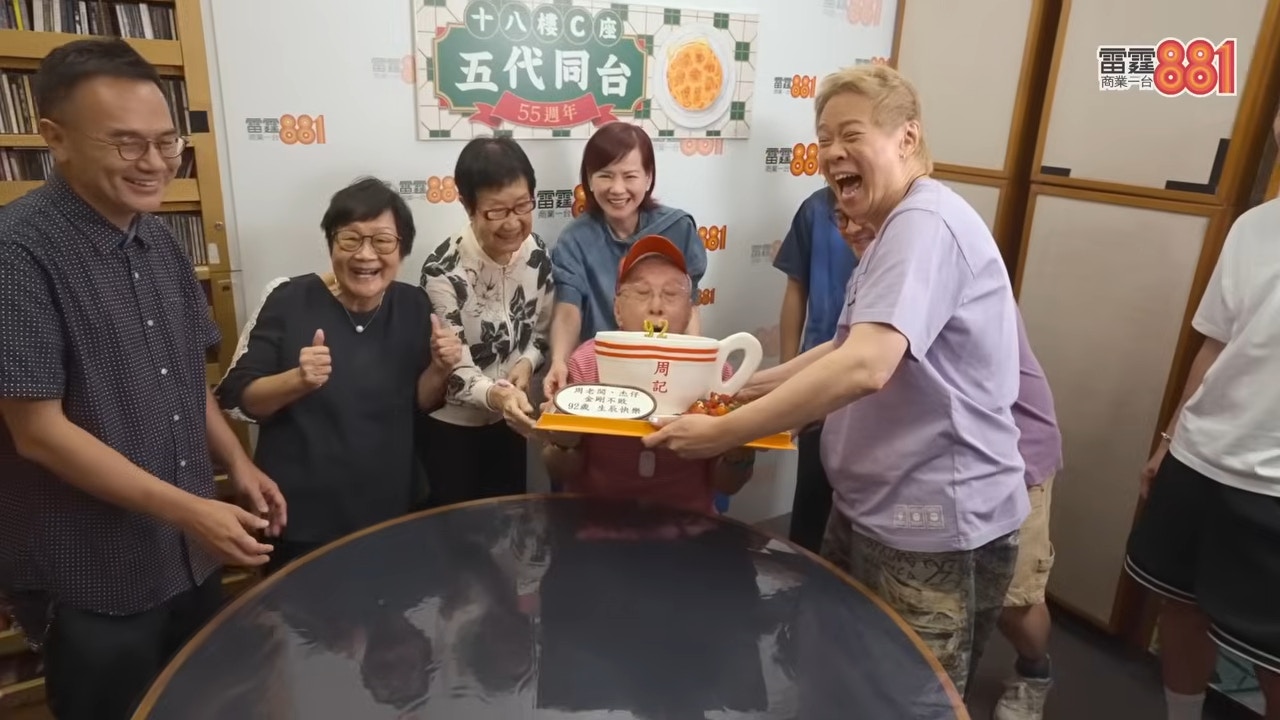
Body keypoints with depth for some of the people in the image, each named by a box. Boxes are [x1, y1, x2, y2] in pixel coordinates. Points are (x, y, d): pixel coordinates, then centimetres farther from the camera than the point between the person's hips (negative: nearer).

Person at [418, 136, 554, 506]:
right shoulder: (443, 268, -25)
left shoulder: (536, 252, -9)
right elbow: (452, 370, -24)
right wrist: (495, 395, -44)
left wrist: (527, 364, -15)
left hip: (508, 418, 5)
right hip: (450, 424, -4)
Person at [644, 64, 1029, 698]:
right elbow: (847, 346, 17)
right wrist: (747, 386, 7)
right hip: (871, 510, 10)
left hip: (935, 527, -10)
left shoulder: (925, 223, -21)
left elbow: (865, 366, -34)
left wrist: (722, 432, -30)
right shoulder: (898, 232, 14)